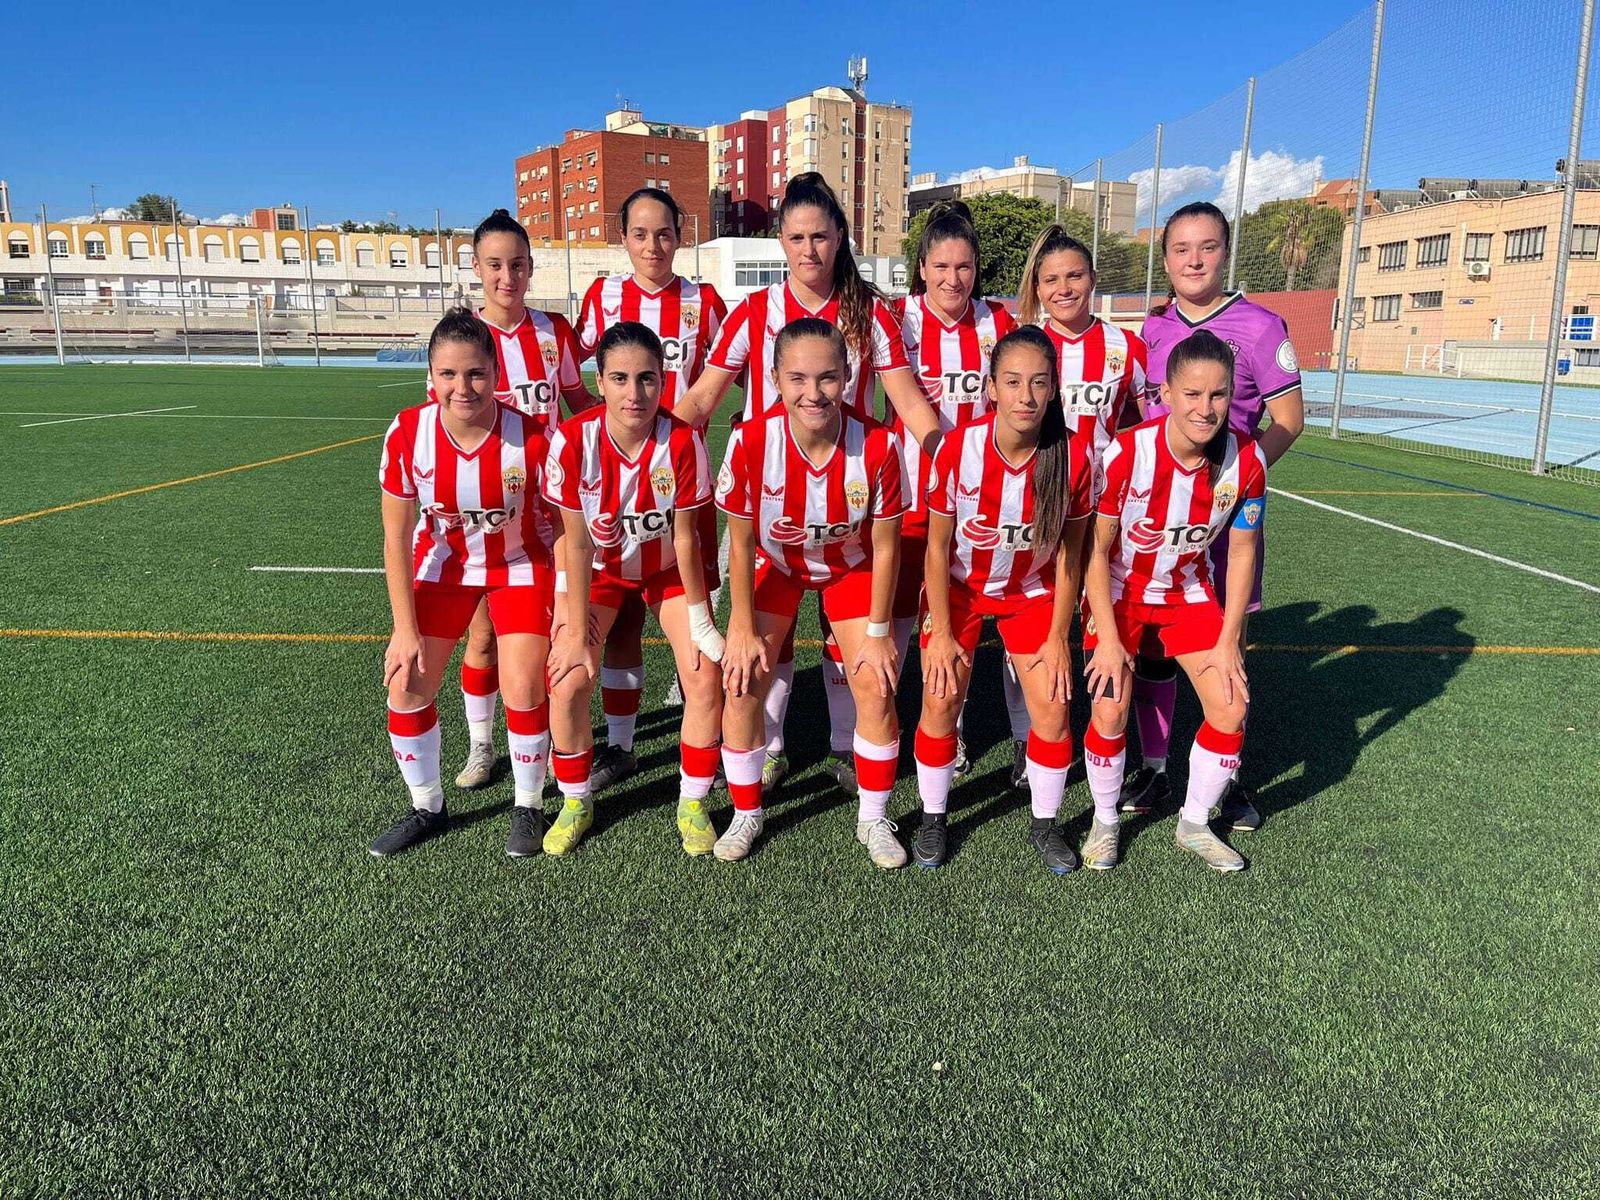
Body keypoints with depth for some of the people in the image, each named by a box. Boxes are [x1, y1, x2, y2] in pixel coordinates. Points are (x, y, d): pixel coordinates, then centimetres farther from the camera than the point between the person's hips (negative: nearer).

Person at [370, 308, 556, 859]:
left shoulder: (532, 438, -27)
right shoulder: (407, 434, -22)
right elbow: (396, 537, -13)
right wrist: (405, 629, -13)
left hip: (520, 566, -2)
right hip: (442, 565, 2)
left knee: (523, 692, -13)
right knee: (406, 687, -4)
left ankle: (529, 807, 14)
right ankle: (427, 808, 20)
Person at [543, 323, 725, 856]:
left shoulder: (682, 442, -27)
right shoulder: (573, 440, -27)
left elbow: (685, 538, -17)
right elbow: (578, 542, -20)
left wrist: (698, 617, -11)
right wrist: (576, 632, -17)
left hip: (668, 568, 0)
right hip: (600, 568, 0)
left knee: (706, 679, -12)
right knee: (568, 682, -13)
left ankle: (692, 805, 10)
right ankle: (575, 803, 13)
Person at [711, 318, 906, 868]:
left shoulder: (878, 445, -31)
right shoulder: (750, 441, -31)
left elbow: (884, 546, -16)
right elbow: (741, 544, -17)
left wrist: (878, 632, -10)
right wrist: (743, 629, -11)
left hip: (852, 567, 0)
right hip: (774, 565, 0)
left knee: (876, 689, -6)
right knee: (742, 685, -7)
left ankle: (873, 820, 17)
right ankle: (746, 816, 16)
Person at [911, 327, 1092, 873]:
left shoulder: (1073, 457, -22)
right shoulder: (957, 449, -25)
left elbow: (1069, 554, -9)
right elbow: (937, 547, -13)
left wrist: (1058, 638, -6)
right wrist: (942, 633, -11)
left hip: (1032, 592, 1)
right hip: (960, 587, -1)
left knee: (1053, 710, -5)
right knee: (940, 701, -7)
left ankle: (1044, 824, 19)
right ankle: (933, 817, 16)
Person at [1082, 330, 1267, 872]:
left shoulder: (1246, 460, -18)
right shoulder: (1126, 453, -28)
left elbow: (1241, 551, -5)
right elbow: (1095, 549, -18)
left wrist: (1229, 640, -5)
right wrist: (1108, 638, -17)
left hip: (1189, 591, 3)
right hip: (1119, 591, -3)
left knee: (1231, 709, -4)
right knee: (1110, 711, -13)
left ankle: (1194, 825, 19)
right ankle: (1105, 822, 15)